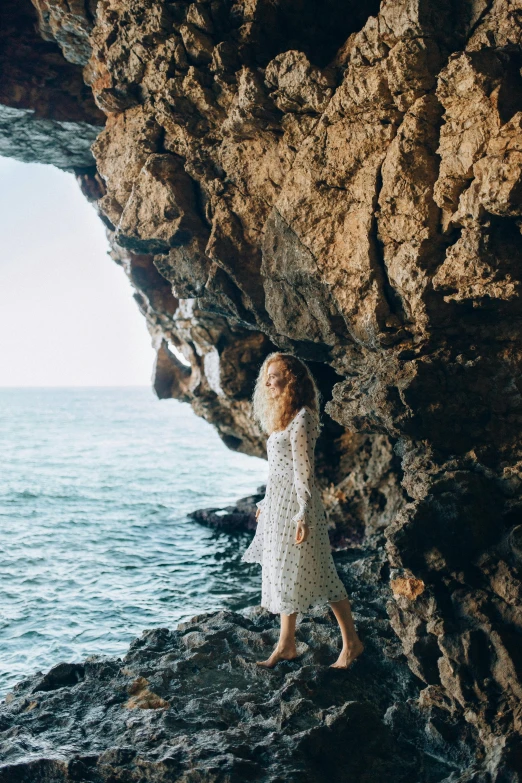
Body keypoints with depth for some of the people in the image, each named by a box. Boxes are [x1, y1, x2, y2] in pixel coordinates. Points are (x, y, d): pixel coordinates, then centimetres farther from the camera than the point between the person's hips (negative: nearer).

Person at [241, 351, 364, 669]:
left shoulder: (301, 417, -14)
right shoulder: (281, 418, 14)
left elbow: (304, 470, -18)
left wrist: (303, 515, -21)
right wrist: (265, 504, 23)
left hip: (294, 503, -10)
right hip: (277, 504, 10)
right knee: (283, 574, 12)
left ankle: (352, 643, 8)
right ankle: (286, 645, 20)